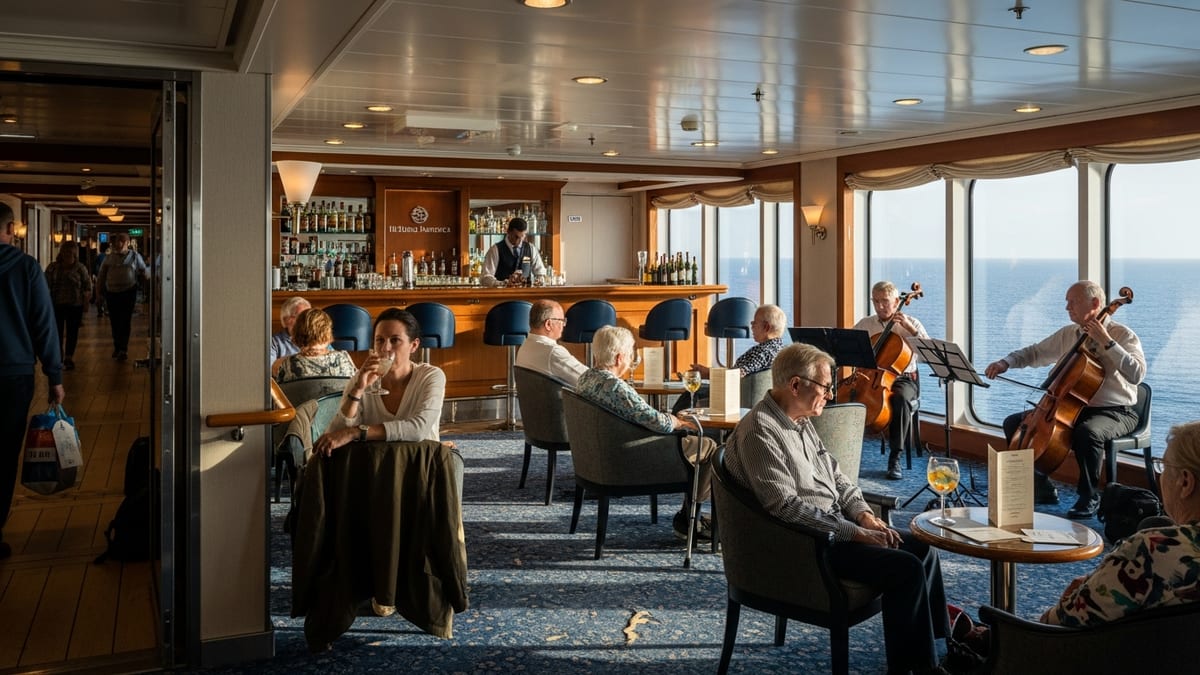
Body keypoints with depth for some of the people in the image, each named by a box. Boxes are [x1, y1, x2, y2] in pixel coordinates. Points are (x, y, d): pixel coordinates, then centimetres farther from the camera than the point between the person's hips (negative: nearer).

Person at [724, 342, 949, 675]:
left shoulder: (801, 422, 11)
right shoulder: (759, 433, -20)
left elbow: (837, 477, 18)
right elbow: (787, 507, -26)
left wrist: (864, 514, 0)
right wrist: (855, 533, -22)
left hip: (835, 526, 10)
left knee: (921, 548, 5)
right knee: (906, 569, -18)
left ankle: (940, 646, 16)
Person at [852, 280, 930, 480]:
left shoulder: (911, 323, 5)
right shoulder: (865, 324, 13)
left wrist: (910, 328, -18)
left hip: (903, 378, -2)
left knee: (901, 398, -38)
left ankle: (895, 458, -29)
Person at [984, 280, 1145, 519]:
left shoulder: (1123, 335, -9)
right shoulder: (1068, 334, 10)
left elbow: (1136, 374, -24)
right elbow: (1035, 353, 18)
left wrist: (1108, 343, -28)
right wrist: (1006, 362, 1)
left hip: (1115, 412, -7)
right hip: (1072, 409, 7)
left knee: (1087, 432, -41)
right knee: (1014, 423, -2)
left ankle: (1090, 497, -17)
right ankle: (1041, 488, 6)